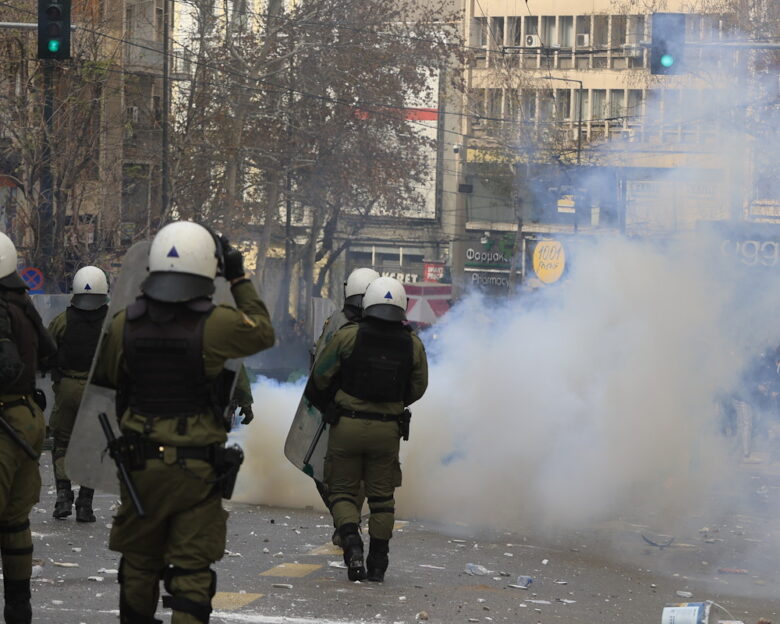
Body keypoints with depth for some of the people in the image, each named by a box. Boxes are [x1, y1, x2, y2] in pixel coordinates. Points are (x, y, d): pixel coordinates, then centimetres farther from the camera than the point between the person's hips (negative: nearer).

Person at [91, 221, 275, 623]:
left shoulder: (124, 325, -6)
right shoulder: (215, 326, -16)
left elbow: (104, 377, 10)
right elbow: (263, 333, 3)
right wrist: (239, 281, 10)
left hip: (140, 465, 3)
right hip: (198, 469, -3)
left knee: (139, 561, 19)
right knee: (192, 569, 2)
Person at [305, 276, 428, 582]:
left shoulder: (348, 337, -10)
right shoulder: (413, 345, -3)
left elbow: (320, 377, -2)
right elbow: (417, 389, 10)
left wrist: (322, 404, 20)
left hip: (347, 425, -2)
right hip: (388, 429, 2)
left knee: (342, 491, 10)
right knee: (381, 497, 12)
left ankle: (351, 542, -14)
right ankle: (377, 565, 13)